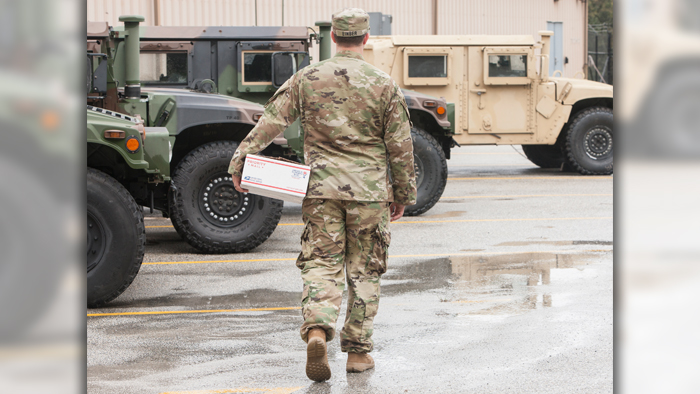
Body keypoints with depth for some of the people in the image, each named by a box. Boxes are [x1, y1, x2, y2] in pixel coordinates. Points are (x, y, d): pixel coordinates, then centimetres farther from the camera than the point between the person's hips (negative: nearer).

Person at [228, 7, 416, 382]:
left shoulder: (307, 78, 2)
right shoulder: (384, 85, 0)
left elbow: (271, 121, -4)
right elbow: (400, 147, 3)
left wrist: (240, 161, -2)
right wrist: (403, 194, 12)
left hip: (321, 187, 1)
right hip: (369, 191, 0)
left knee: (321, 263, 4)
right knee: (363, 269, 9)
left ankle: (317, 329, -20)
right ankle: (357, 351, 12)